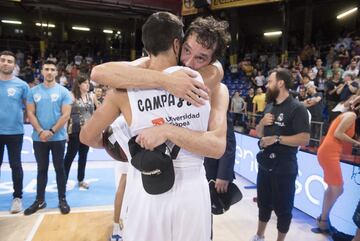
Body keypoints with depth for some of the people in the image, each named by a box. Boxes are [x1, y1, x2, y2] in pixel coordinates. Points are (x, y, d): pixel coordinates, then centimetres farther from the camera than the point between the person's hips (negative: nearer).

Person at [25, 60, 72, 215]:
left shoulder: (63, 91, -1)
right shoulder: (34, 91, 6)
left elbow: (66, 115, -7)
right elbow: (30, 113, 2)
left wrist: (51, 131, -14)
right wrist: (41, 131, -11)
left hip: (58, 137, -2)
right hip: (39, 138, 2)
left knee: (59, 168, 6)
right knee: (42, 169, 12)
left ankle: (62, 200, 17)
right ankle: (40, 200, 24)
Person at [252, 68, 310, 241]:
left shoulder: (297, 108, -13)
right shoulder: (269, 106, 9)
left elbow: (304, 139, -20)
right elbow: (258, 133, 14)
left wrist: (277, 138, -23)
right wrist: (262, 123, -7)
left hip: (284, 169, -7)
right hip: (265, 165, 7)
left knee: (282, 207, 9)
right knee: (263, 203, 21)